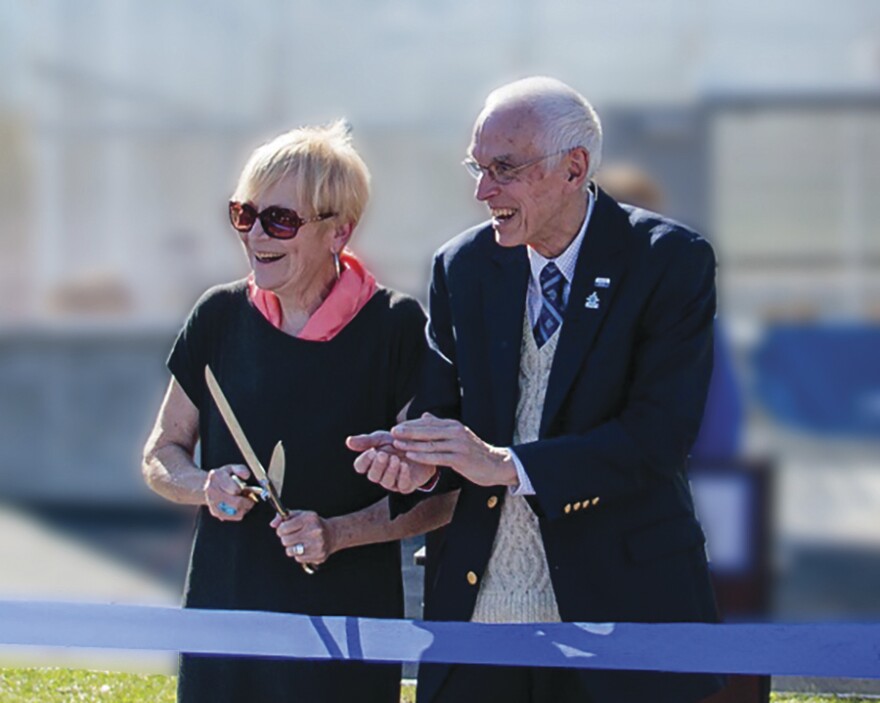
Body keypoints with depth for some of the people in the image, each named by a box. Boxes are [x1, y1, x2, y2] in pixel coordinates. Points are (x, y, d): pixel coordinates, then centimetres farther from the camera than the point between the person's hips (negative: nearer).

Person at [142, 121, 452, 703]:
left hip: (347, 631, -3)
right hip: (223, 612, 3)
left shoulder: (395, 328, -8)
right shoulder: (221, 317, 3)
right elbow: (162, 455, 13)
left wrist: (337, 533, -19)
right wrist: (207, 487, -8)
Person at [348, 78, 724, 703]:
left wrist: (507, 463, -25)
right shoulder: (462, 267, 7)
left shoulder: (669, 260, -8)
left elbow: (660, 433, -16)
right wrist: (419, 460, -15)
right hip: (478, 608, 4)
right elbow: (440, 408, 10)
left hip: (623, 607, -4)